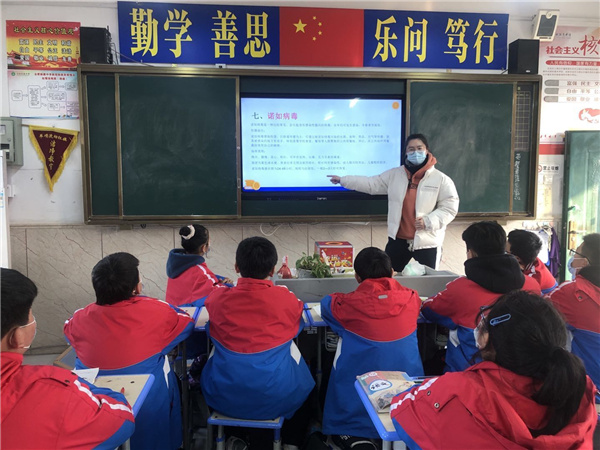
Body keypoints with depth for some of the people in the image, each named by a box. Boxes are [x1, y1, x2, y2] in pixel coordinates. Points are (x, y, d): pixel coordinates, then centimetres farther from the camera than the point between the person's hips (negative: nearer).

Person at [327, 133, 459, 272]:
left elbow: (449, 208, -6)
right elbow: (371, 184, 5)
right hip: (398, 239, 3)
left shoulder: (442, 180, -5)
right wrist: (342, 180, 0)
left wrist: (428, 221, -20)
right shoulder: (394, 175, 4)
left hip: (426, 241, -3)